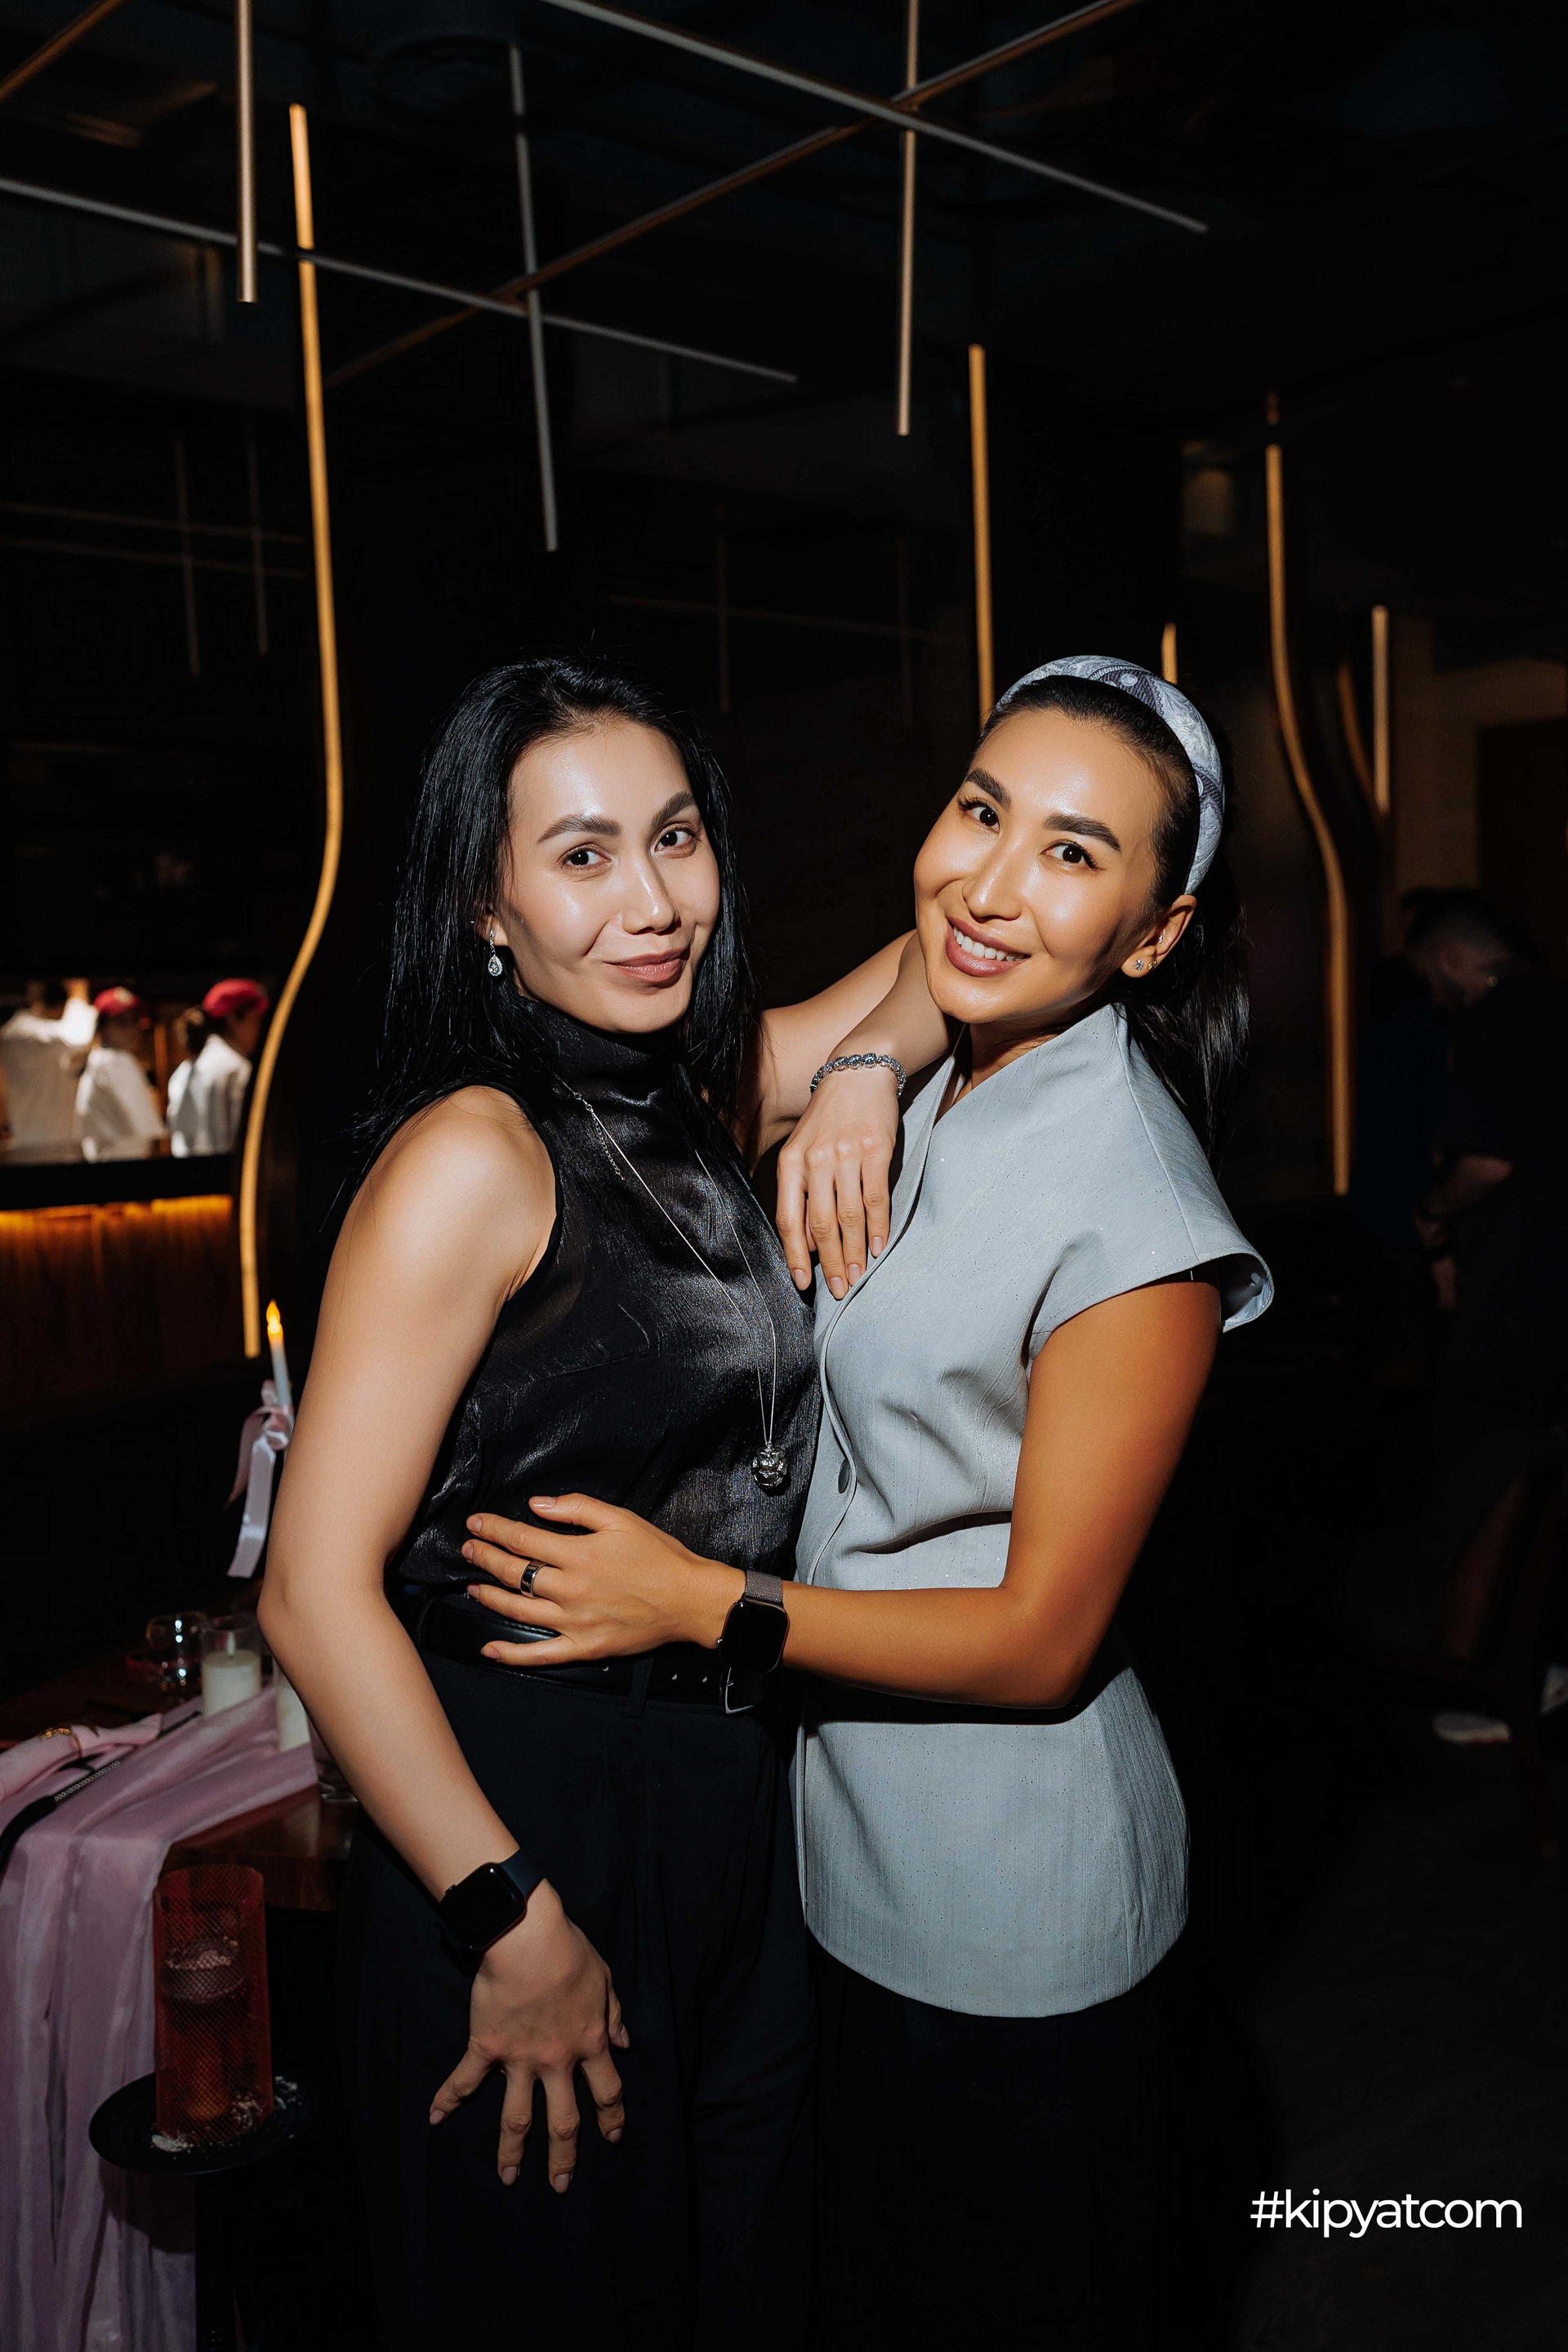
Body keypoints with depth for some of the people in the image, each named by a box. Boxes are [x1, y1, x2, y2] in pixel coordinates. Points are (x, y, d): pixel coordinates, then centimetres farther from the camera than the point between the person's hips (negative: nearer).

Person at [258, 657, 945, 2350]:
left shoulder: (698, 1096, 0)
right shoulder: (472, 1158, -21)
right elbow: (318, 1593, -23)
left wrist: (856, 1079, -12)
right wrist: (514, 1921, -18)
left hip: (732, 1810, 7)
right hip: (533, 1815, -7)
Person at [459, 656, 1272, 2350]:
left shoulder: (1131, 1209, -25)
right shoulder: (931, 1097, -1)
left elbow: (1043, 1639, -22)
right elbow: (809, 1390, 10)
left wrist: (700, 1603, -20)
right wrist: (806, 1194, -6)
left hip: (1007, 1883, -7)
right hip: (856, 1830, 7)